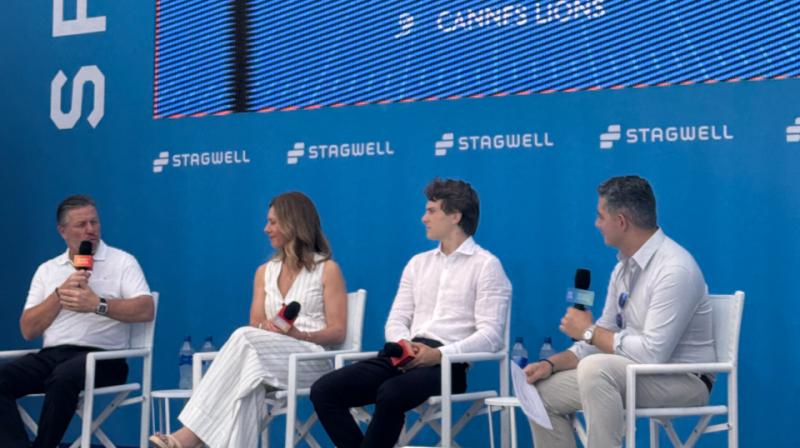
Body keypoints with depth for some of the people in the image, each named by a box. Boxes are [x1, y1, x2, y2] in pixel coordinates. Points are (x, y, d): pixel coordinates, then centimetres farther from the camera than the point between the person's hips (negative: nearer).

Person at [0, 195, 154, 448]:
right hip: (51, 355, 4)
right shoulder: (47, 270, 19)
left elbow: (146, 310, -8)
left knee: (64, 377, -36)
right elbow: (28, 330, 10)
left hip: (101, 355, -4)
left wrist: (98, 305, -19)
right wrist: (60, 294, -3)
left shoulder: (122, 262, 7)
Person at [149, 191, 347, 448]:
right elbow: (256, 327, 11)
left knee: (245, 340, -32)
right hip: (268, 357, 4)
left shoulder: (328, 270, 6)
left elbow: (338, 332, -1)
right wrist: (269, 330, -14)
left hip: (312, 359, -4)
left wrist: (298, 334, -19)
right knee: (249, 376, -35)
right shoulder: (265, 272, 21)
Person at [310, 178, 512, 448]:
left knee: (391, 393, -37)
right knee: (324, 390, -13)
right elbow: (396, 321, 16)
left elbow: (490, 335, -7)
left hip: (447, 363, -6)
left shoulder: (486, 265, 3)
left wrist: (439, 354, -21)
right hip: (406, 358, 6)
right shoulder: (418, 263, 22)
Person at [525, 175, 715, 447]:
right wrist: (551, 363, -4)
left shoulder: (675, 270, -21)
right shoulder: (625, 267, 8)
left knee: (595, 368, -34)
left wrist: (589, 330, -15)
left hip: (682, 381, -9)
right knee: (542, 391, 1)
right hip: (637, 371, 9)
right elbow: (605, 337, 12)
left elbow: (652, 354, -27)